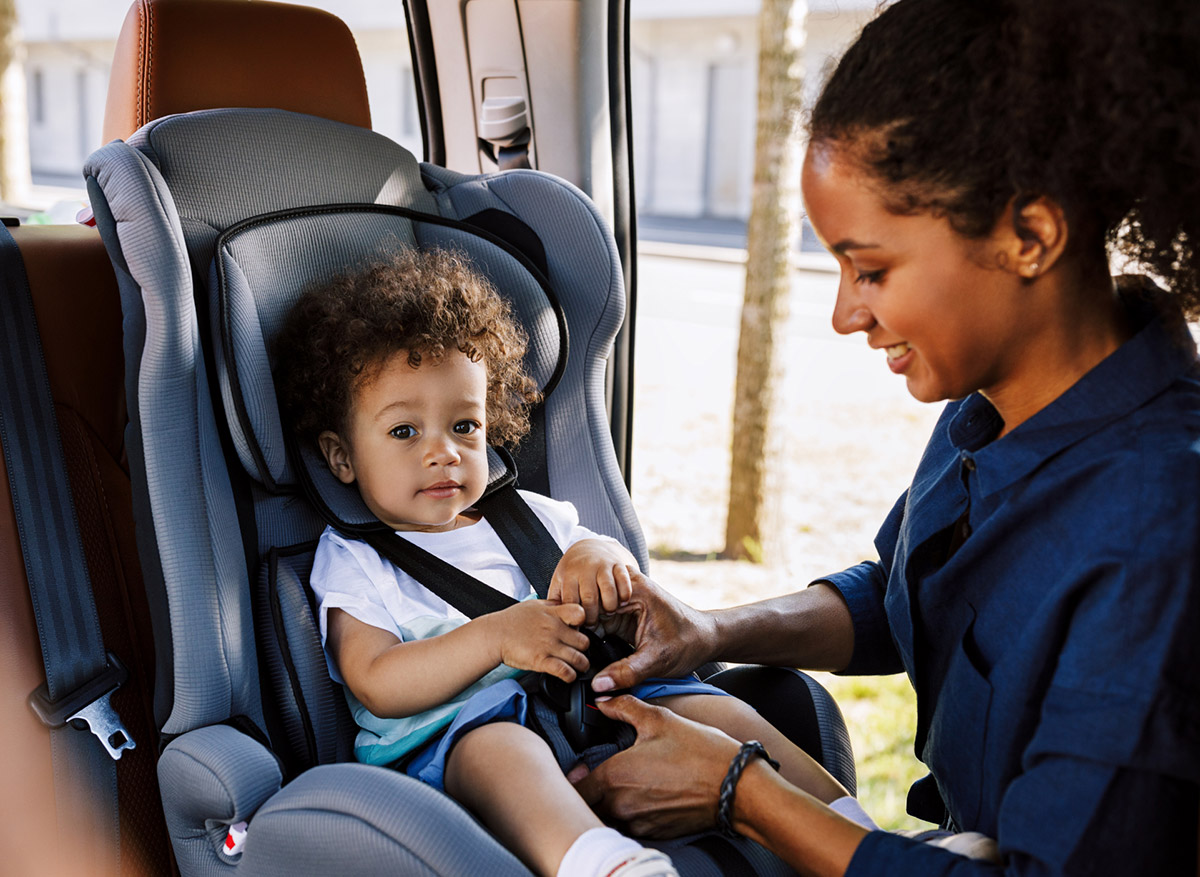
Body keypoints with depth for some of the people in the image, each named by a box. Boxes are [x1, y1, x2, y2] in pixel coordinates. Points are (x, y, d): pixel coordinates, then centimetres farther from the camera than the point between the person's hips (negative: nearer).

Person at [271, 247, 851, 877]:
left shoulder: (526, 518, 25)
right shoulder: (353, 563, 10)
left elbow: (620, 581, 24)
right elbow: (377, 686, -5)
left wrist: (600, 557, -2)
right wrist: (496, 636, -19)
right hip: (449, 735, -5)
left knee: (713, 708, -18)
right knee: (500, 748, -40)